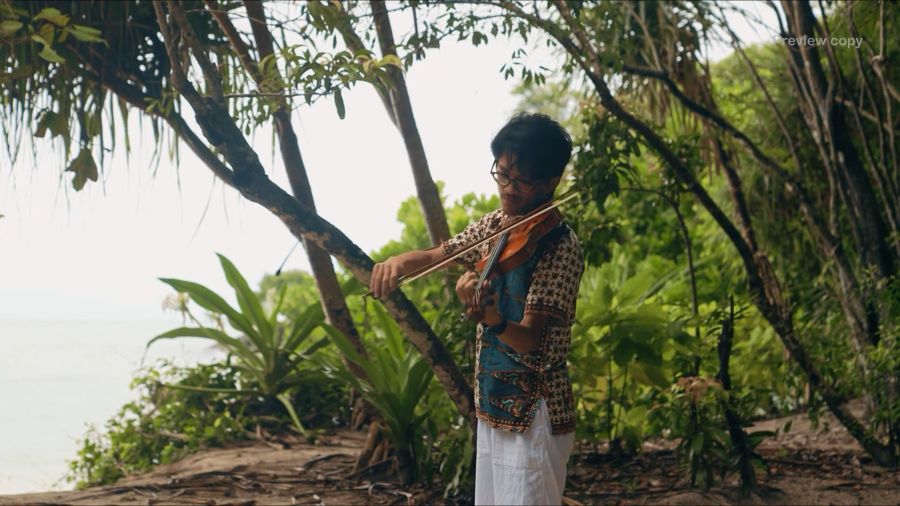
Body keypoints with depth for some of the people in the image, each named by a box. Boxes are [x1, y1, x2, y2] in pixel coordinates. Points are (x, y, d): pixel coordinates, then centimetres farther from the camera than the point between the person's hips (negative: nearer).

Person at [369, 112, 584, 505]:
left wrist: (489, 317, -45)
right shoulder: (496, 223, 5)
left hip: (534, 412, -8)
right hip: (494, 400, 8)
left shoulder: (561, 247, -18)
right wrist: (399, 261, -7)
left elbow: (529, 340, -24)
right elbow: (435, 256, 15)